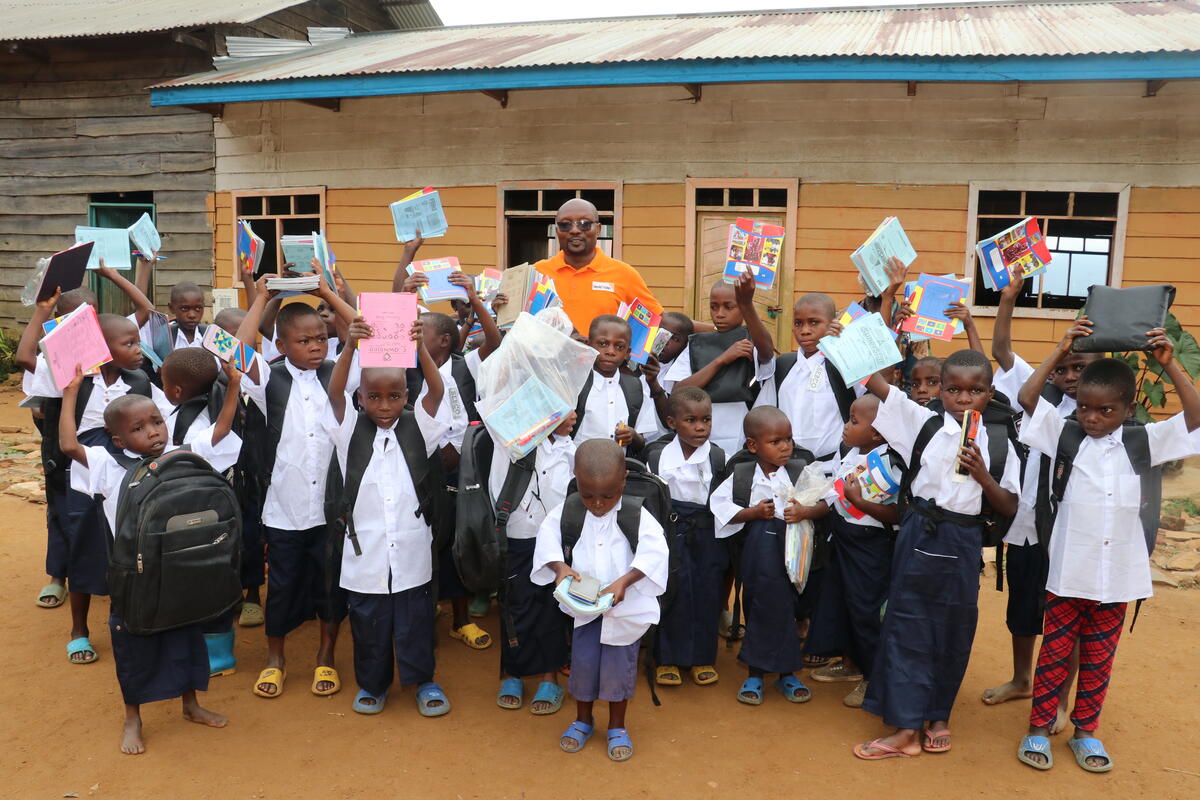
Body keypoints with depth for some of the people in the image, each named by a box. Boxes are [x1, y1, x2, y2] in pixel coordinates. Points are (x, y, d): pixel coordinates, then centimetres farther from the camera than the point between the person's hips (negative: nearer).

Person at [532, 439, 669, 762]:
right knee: (583, 661, 9)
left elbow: (654, 552, -21)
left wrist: (623, 582, -30)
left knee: (619, 665, 7)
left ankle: (617, 726, 29)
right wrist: (560, 567, -23)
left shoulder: (636, 514, -16)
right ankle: (583, 719, 33)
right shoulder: (568, 510, -9)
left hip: (626, 605, -2)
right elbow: (548, 536, -5)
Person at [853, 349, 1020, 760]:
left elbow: (1009, 508, 1)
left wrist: (982, 475, -14)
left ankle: (939, 714, 32)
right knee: (908, 626, 3)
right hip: (920, 536, 0)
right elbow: (875, 383, -3)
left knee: (954, 629, 12)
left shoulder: (998, 444, 0)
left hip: (964, 543, 1)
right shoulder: (924, 422, -2)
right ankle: (906, 728, 12)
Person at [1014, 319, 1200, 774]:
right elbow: (1026, 397, -11)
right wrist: (1061, 350, -13)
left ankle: (1086, 731, 29)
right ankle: (1038, 729, 20)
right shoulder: (1064, 435, -3)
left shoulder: (1142, 443, 0)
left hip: (1117, 578, 1)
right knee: (1054, 653, 9)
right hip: (1067, 574, -1)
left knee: (1098, 659, 14)